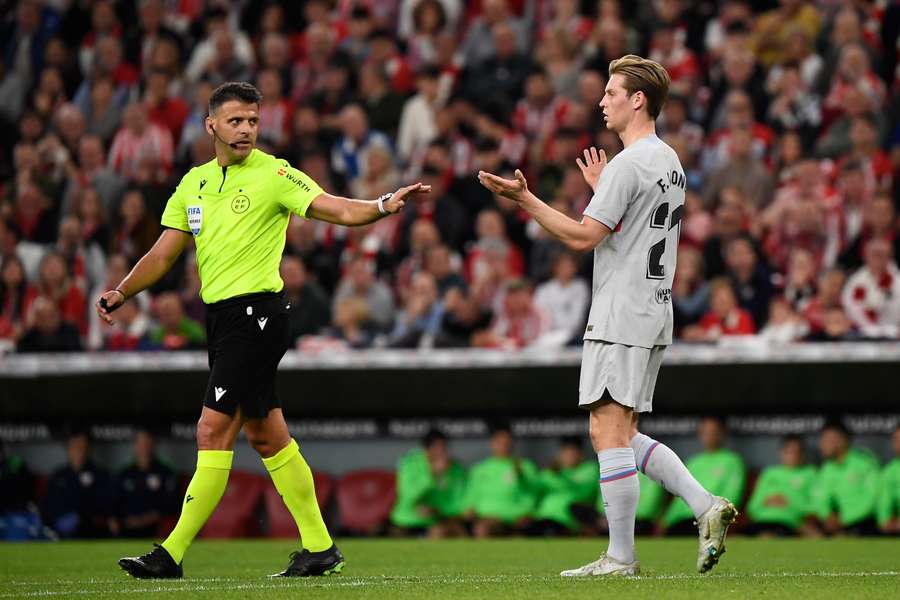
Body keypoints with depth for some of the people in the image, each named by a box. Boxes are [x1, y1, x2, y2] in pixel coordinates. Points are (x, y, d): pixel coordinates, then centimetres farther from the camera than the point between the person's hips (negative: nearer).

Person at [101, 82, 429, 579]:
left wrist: (384, 206, -30)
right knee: (265, 434, 10)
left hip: (256, 310, -7)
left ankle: (173, 554, -10)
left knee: (213, 430, -10)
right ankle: (319, 547, 17)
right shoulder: (194, 183, 14)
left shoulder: (273, 174, -5)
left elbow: (341, 210, -13)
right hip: (220, 315, 7)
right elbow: (162, 255, 16)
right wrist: (121, 293, 4)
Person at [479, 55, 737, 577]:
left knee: (609, 432, -7)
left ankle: (620, 558, -6)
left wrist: (524, 198, -16)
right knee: (624, 436, 14)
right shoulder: (670, 161, 15)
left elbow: (583, 237, -19)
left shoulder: (628, 165, -14)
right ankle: (705, 506, 4)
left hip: (621, 318, -10)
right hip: (654, 315, 10)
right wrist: (602, 189, 33)